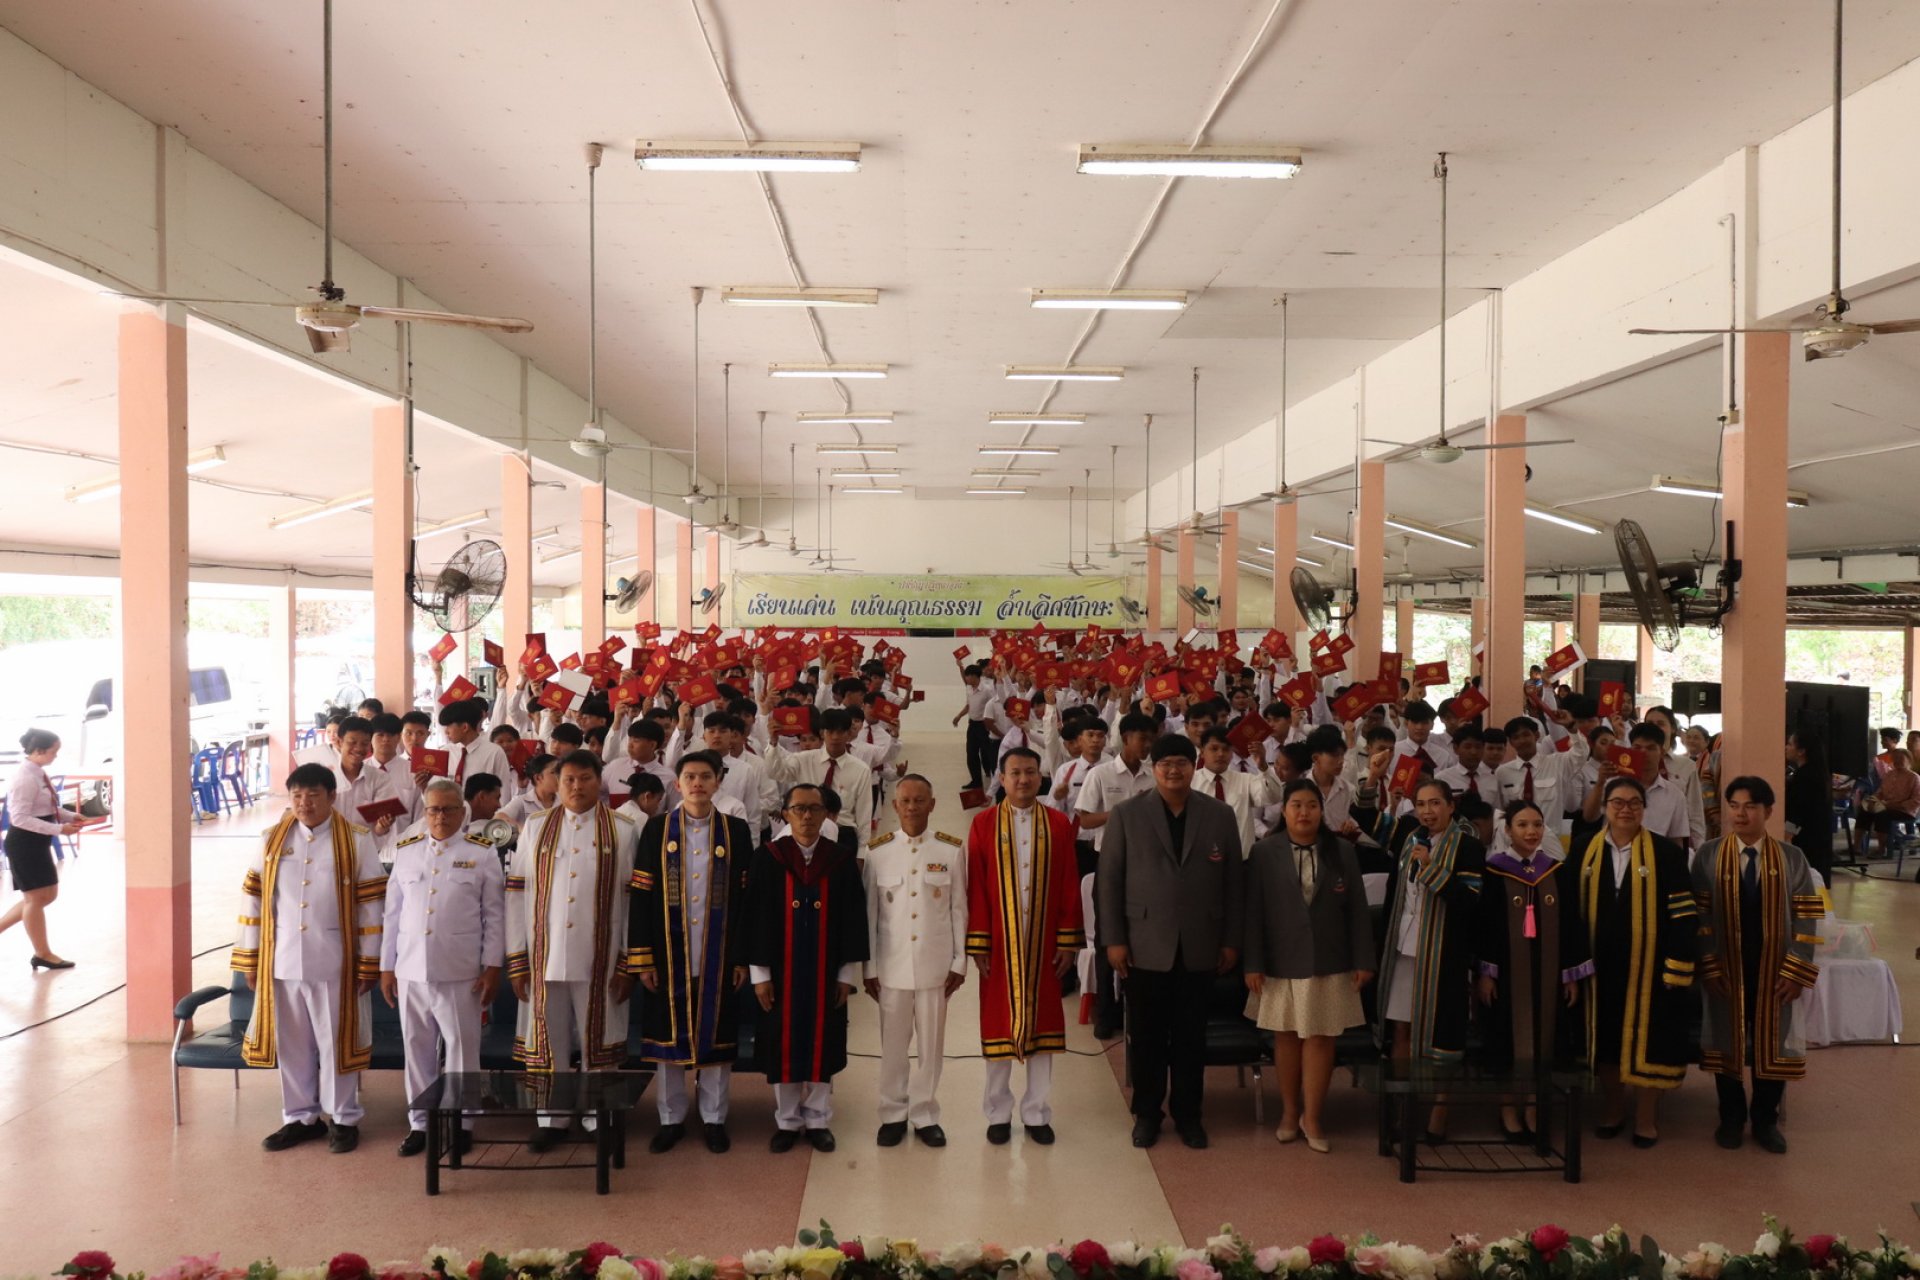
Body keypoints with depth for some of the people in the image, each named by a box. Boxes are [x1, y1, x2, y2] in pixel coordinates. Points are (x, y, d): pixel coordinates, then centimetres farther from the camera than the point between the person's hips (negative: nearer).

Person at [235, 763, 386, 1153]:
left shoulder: (356, 841, -5)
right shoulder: (273, 840, 4)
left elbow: (370, 903, -5)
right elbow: (253, 898, 6)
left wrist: (369, 963, -7)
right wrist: (249, 957, 4)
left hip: (334, 964, -3)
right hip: (282, 961, 3)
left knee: (336, 1042, 6)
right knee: (292, 1044, 12)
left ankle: (344, 1119, 19)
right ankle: (300, 1117, 26)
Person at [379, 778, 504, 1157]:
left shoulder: (482, 852, 0)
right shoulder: (405, 851, 9)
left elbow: (494, 914, 0)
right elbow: (393, 913, 10)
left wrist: (492, 966, -5)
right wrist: (386, 966, 8)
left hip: (461, 970, -3)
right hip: (411, 968, 3)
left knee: (462, 1047, 4)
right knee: (417, 1047, 10)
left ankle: (461, 1122, 16)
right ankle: (419, 1122, 22)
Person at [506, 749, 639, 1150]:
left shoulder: (622, 831, 1)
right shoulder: (536, 828, 5)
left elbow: (633, 899, -1)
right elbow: (516, 893, 3)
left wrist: (628, 962, -5)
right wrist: (516, 959, -1)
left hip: (598, 960, -1)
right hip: (544, 957, 2)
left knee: (598, 1040, 7)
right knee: (548, 1039, 10)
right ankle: (550, 1120, 23)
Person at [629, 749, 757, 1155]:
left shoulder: (737, 831, 1)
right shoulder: (657, 828, 1)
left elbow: (746, 898, 1)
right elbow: (642, 896, 0)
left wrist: (742, 957, -3)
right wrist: (642, 958, -5)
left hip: (719, 958, 0)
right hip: (669, 956, 0)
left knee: (715, 1037, 7)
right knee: (669, 1036, 8)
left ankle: (714, 1119, 20)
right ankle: (671, 1119, 22)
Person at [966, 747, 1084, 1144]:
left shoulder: (1058, 824, 1)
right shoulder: (984, 824, -3)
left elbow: (1069, 885, 1)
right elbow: (975, 887, -4)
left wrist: (1068, 940, -3)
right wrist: (978, 943, -8)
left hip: (1044, 943, 1)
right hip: (1000, 944, -1)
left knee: (1042, 1021, 8)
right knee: (999, 1022, 7)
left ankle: (1037, 1113, 19)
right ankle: (999, 1114, 20)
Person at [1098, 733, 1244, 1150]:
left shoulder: (1220, 816, 4)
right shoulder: (1127, 814, -1)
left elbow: (1232, 882, 6)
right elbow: (1109, 880, -1)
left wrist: (1231, 941, 3)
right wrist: (1113, 939, -5)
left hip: (1200, 948, 1)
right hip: (1145, 947, -1)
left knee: (1191, 1036, 9)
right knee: (1146, 1034, 8)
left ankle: (1187, 1113, 23)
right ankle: (1147, 1112, 22)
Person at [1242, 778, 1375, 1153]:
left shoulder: (1342, 852, 2)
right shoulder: (1264, 853, -3)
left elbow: (1357, 909, 2)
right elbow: (1253, 911, -4)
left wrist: (1363, 960, -1)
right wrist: (1253, 963, -7)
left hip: (1329, 963, 1)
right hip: (1282, 962, -1)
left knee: (1320, 1037, 2)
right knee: (1287, 1036, 9)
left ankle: (1311, 1118, 12)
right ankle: (1289, 1112, 23)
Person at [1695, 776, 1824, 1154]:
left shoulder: (1791, 859, -3)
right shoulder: (1709, 857, -3)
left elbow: (1806, 919, -4)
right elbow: (1700, 915, -5)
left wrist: (1797, 972, -10)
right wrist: (1709, 966, -11)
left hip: (1773, 969, 0)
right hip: (1725, 967, 0)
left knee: (1772, 1043, 8)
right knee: (1727, 1041, 10)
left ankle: (1766, 1121, 25)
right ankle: (1731, 1118, 26)